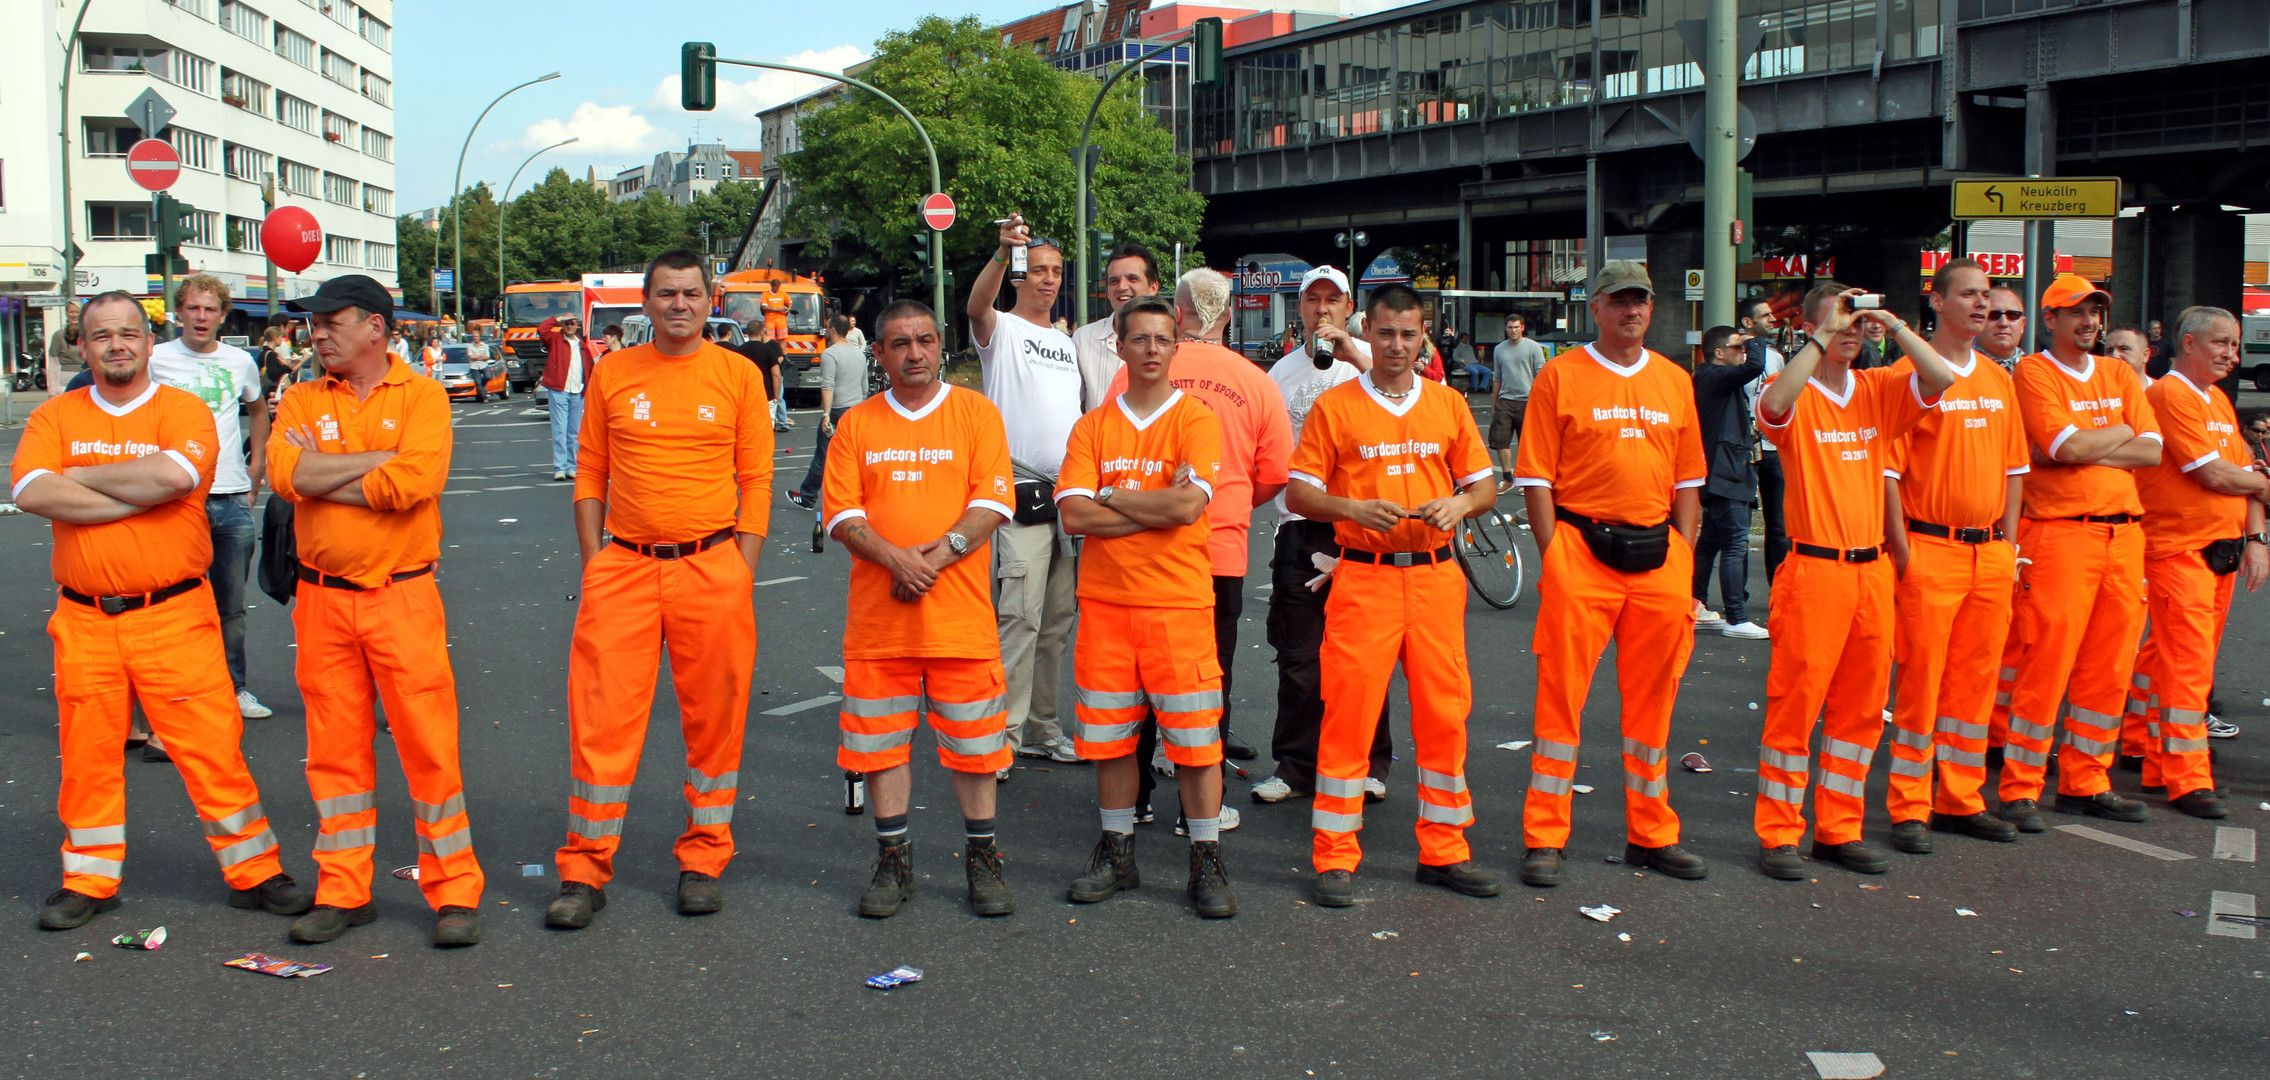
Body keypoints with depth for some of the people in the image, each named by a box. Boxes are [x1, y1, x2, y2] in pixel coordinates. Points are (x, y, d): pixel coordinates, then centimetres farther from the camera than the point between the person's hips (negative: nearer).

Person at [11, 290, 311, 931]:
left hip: (175, 616, -3)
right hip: (84, 619, 3)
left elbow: (174, 475, -21)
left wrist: (84, 475, -10)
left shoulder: (184, 411, 0)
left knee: (211, 746, -1)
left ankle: (254, 873, 11)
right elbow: (31, 494, -10)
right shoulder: (54, 417, 7)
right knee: (87, 753, 10)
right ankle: (89, 882, 25)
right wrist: (136, 496, -14)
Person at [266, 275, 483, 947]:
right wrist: (380, 459, -12)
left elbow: (412, 482, -18)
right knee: (335, 747, 9)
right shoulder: (302, 401, 9)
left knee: (429, 745, -1)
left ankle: (455, 892, 8)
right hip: (322, 600, 4)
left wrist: (320, 476, -8)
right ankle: (344, 892, 19)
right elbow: (286, 475, -9)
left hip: (402, 596, -4)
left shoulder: (421, 397, -1)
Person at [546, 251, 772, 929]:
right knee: (602, 716, -1)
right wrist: (592, 560, 2)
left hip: (711, 567, -1)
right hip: (623, 566, 1)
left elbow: (756, 478, 3)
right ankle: (585, 869, 8)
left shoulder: (737, 375, 3)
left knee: (714, 719, 6)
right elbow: (590, 473, 11)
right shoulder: (611, 374, 8)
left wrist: (741, 571, -3)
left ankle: (704, 859, 19)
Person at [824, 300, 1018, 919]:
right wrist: (896, 559, -16)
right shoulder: (856, 424, 8)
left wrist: (940, 552, -17)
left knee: (972, 740, 3)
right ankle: (893, 861, 19)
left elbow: (993, 501, -4)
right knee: (880, 739, 6)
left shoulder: (976, 414, 4)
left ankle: (982, 859, 17)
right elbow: (841, 512, 0)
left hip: (960, 612, -2)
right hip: (878, 612, 2)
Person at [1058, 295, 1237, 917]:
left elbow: (1188, 504, -16)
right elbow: (1074, 515, -4)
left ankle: (1206, 864, 9)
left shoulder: (1196, 420, -1)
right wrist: (1155, 506, -11)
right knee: (1110, 732, 10)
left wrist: (1111, 495, -6)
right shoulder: (1093, 426, 8)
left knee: (1193, 735, -1)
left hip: (1177, 601, -3)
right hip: (1105, 601, 3)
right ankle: (1116, 854, 23)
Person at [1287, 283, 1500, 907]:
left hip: (1435, 576, 3)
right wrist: (1352, 508, -15)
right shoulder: (1334, 406, 3)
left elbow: (1485, 487, 14)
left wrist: (1460, 505, -8)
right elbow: (1298, 493, 2)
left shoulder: (1448, 405, 11)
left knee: (1445, 712, 4)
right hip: (1363, 576, -3)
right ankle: (1335, 857, 4)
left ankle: (1444, 851, 17)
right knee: (1349, 710, -5)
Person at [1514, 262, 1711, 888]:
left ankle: (1652, 836, 22)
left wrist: (1681, 556, 5)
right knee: (1561, 695, -3)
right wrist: (1554, 557, -9)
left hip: (1658, 555, 4)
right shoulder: (1561, 376, 0)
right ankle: (1544, 838, 5)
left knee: (1652, 699, 11)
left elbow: (1688, 479, 15)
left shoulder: (1675, 381, 13)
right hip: (1582, 549, -4)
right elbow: (1537, 477, -3)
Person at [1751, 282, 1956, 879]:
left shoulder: (1878, 390, 11)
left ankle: (1838, 829, 21)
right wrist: (1823, 337, -22)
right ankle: (1778, 835, 5)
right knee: (1795, 704, -3)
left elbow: (1941, 379, -3)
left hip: (1872, 569, 6)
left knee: (1861, 707, 10)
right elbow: (1776, 404, -28)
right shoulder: (1796, 393, -4)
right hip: (1814, 568, -6)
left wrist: (1894, 325, -7)